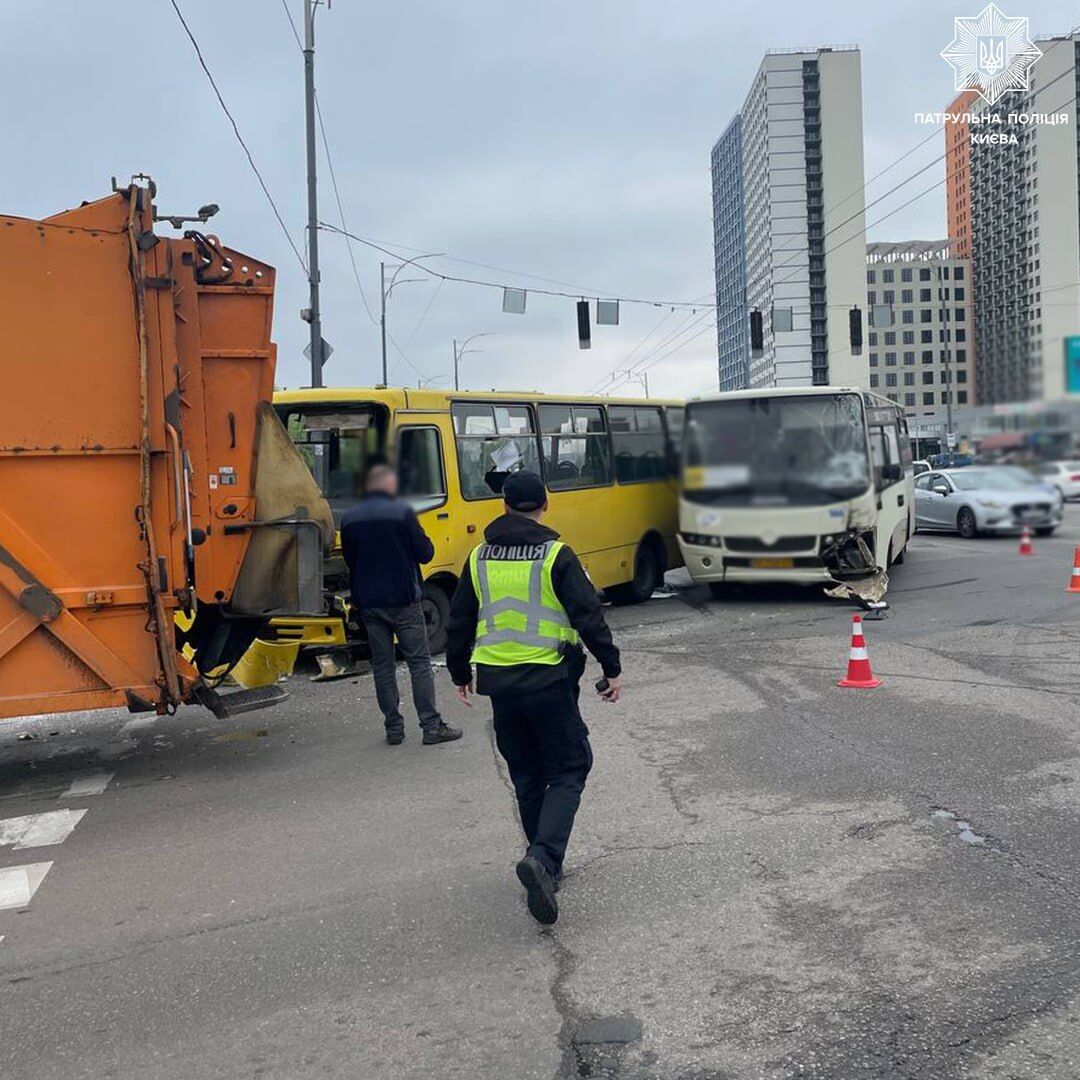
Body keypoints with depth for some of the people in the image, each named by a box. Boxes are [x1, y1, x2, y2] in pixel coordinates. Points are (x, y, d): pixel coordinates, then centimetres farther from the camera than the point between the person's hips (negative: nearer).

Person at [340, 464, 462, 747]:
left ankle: (394, 728, 11)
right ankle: (431, 726, 2)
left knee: (382, 665, 10)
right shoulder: (402, 512, -11)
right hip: (403, 601, -4)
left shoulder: (349, 519, 5)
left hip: (368, 604, 4)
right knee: (419, 662, 2)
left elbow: (349, 559, 14)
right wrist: (425, 545, 11)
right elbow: (424, 553, -8)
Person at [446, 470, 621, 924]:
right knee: (567, 771, 3)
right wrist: (612, 669, -2)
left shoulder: (480, 558, 6)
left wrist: (460, 674, 24)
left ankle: (547, 868, 24)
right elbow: (588, 616, -11)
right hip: (548, 680, -4)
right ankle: (543, 858, -18)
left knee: (527, 777, 17)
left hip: (498, 682, 5)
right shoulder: (556, 555, -8)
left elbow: (459, 622, 12)